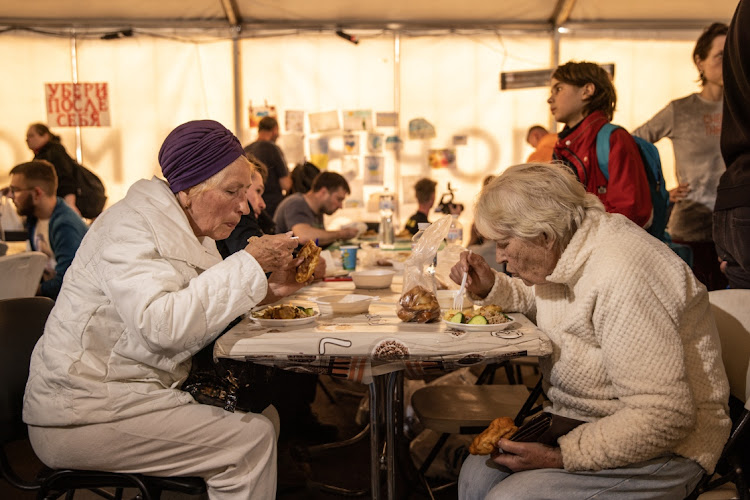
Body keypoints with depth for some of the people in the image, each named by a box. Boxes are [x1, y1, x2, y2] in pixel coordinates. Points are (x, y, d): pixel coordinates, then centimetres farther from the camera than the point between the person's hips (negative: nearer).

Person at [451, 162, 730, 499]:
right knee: (476, 472, -6)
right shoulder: (562, 253, 2)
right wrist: (489, 288, 8)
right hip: (584, 420, 9)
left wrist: (561, 457, -27)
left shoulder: (621, 275, -28)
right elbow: (533, 295, 29)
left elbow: (664, 417, -30)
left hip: (659, 446, -9)